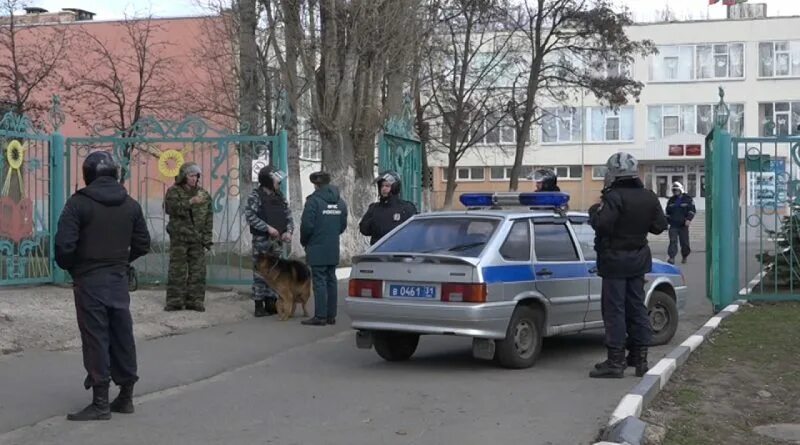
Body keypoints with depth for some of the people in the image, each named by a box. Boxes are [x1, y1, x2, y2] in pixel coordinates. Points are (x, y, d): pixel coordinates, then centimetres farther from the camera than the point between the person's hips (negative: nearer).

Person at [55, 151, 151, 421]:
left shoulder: (79, 203, -11)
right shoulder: (130, 205, 6)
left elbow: (64, 244, -16)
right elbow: (142, 244, 8)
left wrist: (69, 267, 2)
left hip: (89, 280, -5)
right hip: (119, 280, 5)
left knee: (95, 338, -2)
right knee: (122, 336, 12)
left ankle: (100, 402, 0)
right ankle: (126, 396, 19)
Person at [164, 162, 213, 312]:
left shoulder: (203, 194, 11)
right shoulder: (173, 191, 2)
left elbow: (209, 217, 10)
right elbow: (171, 208, -18)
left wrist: (207, 238, 3)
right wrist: (190, 202, -28)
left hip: (197, 238, 3)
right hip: (179, 237, -3)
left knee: (198, 270, 2)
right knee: (177, 270, -2)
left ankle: (195, 300, 9)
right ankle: (174, 301, 5)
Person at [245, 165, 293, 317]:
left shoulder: (280, 196, 12)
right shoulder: (256, 195, -7)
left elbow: (288, 215, 12)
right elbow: (250, 216, -16)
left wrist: (288, 231, -6)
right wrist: (268, 228, -21)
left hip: (278, 240, 6)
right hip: (261, 240, -6)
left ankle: (271, 303, 16)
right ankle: (259, 306, 2)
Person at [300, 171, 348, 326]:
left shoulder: (313, 200, -13)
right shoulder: (340, 202, 10)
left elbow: (307, 225, -15)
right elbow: (343, 225, 13)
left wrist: (304, 241, 2)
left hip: (317, 249, -7)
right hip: (333, 250, 7)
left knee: (319, 282, -5)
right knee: (331, 281, 11)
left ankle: (320, 316, -5)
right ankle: (331, 316, 14)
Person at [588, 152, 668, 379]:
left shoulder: (614, 197, -18)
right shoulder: (649, 197, 6)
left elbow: (602, 224, -27)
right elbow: (659, 226, 10)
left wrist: (595, 211, -8)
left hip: (615, 259, -7)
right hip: (639, 258, 7)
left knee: (614, 309, -4)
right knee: (636, 306, 14)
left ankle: (616, 361, -3)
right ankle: (640, 358, 18)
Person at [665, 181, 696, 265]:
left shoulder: (687, 199, 2)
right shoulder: (671, 200, 14)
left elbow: (692, 210, -3)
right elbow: (668, 212, 23)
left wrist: (688, 219, -18)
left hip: (683, 225, -2)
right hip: (673, 225, 2)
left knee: (684, 242, 3)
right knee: (673, 241, -11)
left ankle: (684, 257, 23)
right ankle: (672, 258, -16)